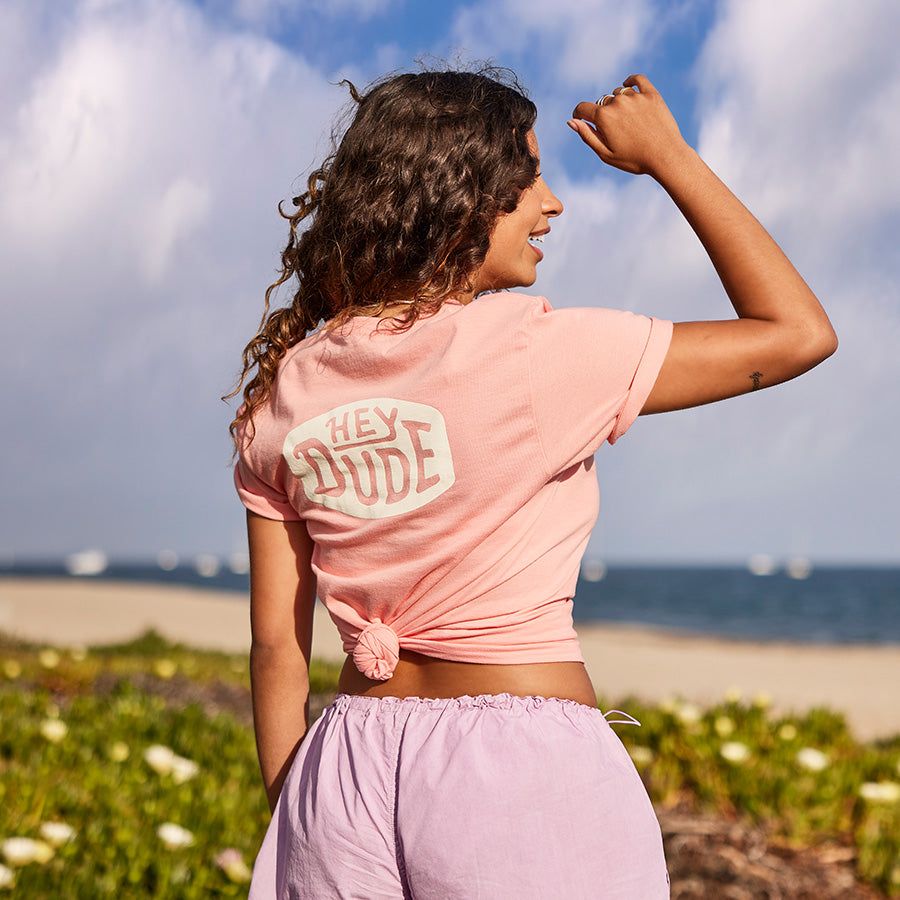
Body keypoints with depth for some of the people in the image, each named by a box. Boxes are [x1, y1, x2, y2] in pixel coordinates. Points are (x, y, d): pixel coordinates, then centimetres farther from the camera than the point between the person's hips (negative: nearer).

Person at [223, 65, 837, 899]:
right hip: (526, 767, -5)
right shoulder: (534, 352, -14)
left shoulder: (284, 389, 2)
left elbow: (275, 645, 5)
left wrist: (292, 823, 15)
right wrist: (667, 156, 3)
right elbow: (800, 332, -4)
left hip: (353, 765, 5)